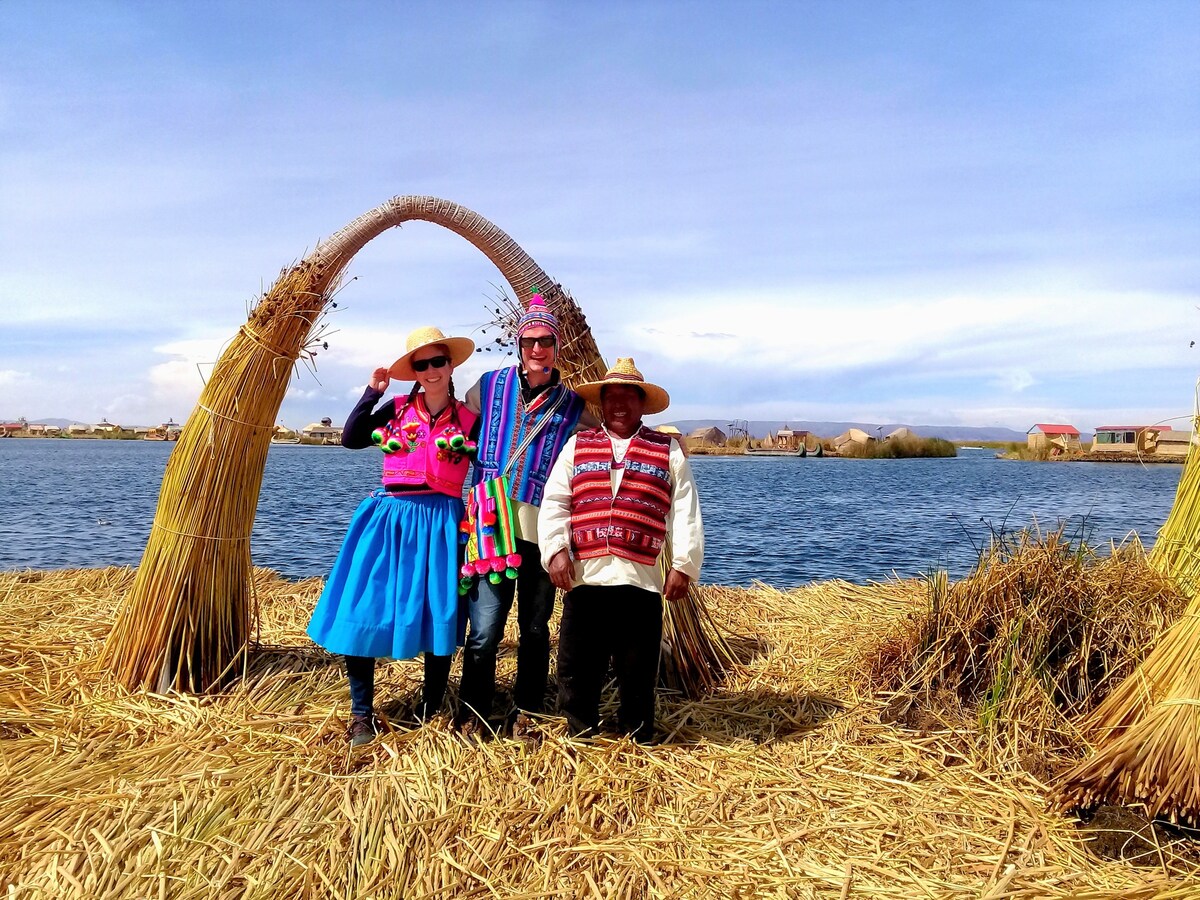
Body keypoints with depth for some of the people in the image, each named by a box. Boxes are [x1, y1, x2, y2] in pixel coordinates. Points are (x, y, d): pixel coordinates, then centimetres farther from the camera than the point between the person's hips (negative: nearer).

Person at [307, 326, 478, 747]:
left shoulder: (469, 420, 4)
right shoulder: (397, 409, 7)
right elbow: (350, 440, 1)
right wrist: (372, 393, -3)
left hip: (440, 524, 0)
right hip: (389, 519, 1)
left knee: (439, 616, 2)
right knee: (362, 612, -3)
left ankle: (430, 713, 20)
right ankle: (362, 714, 12)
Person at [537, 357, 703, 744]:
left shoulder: (668, 451, 10)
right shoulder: (577, 446, 14)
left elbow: (685, 513, 5)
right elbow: (554, 503, 6)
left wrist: (683, 565, -3)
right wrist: (556, 549, -8)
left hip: (641, 580, -1)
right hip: (584, 577, 1)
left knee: (638, 674, 7)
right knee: (576, 670, 7)